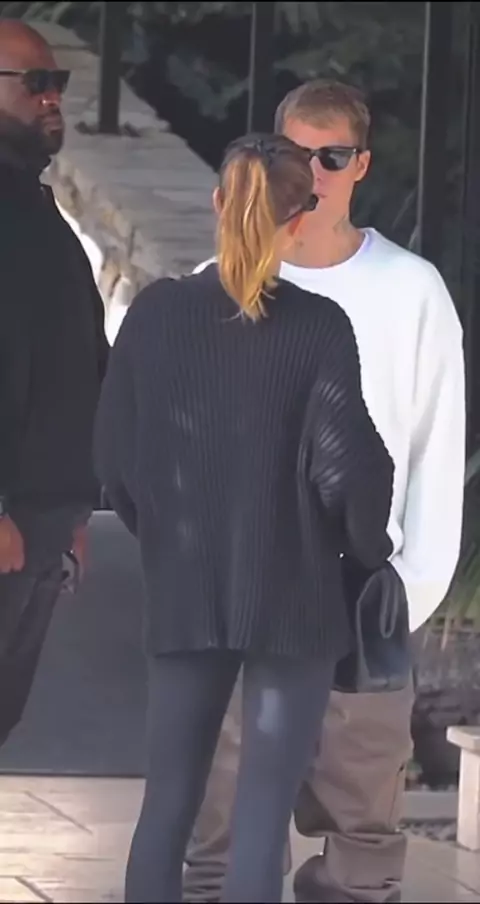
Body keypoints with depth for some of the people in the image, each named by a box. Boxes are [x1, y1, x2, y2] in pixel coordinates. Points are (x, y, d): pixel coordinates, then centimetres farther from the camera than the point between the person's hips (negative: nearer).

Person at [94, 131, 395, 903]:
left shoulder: (155, 311, -3)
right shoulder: (319, 325, -11)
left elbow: (115, 453, 2)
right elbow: (346, 463, -12)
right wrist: (369, 549, 8)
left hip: (182, 592, 3)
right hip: (294, 595, -3)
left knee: (168, 798, 11)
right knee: (263, 809, 1)